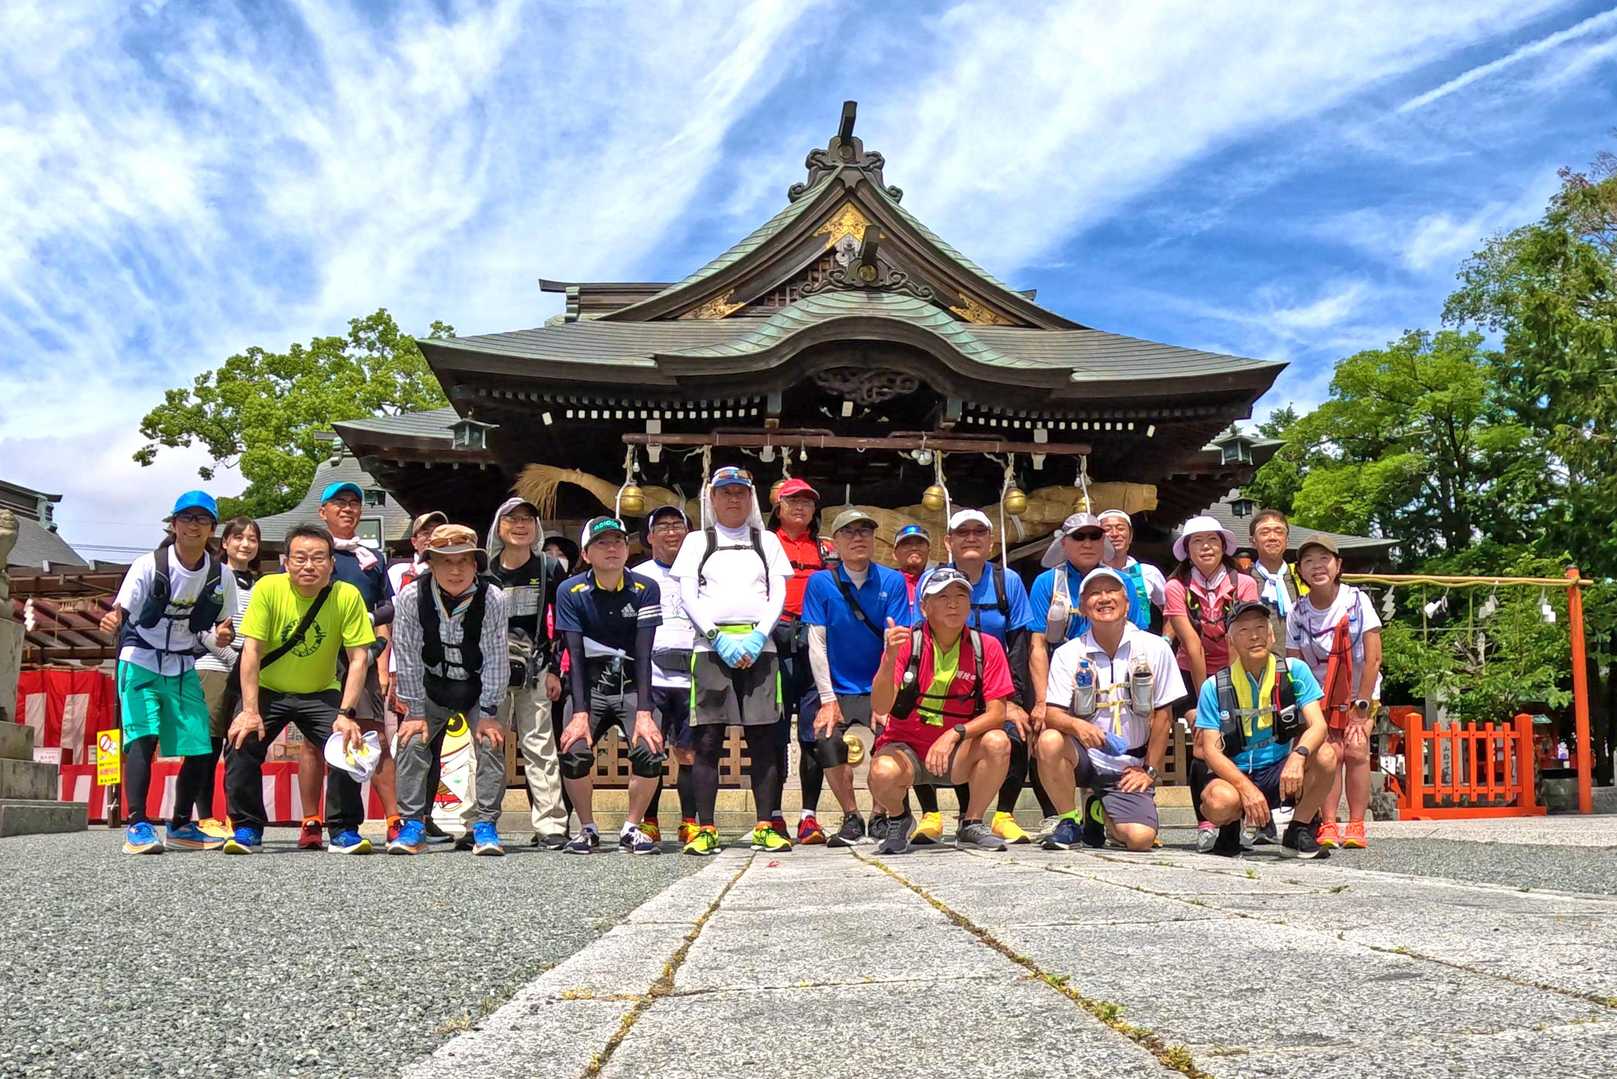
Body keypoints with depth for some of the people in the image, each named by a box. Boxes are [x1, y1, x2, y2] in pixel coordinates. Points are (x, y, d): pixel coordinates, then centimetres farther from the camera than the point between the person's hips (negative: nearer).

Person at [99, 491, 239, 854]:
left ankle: (180, 826, 16)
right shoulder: (149, 566, -13)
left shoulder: (222, 576, -3)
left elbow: (225, 624, 9)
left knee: (201, 749, -2)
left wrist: (224, 635, -14)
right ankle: (137, 826, -20)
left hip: (183, 668, 4)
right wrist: (113, 620, -44)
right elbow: (120, 610, -21)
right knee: (143, 737, -22)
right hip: (141, 662, -4)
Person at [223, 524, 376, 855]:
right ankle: (247, 828, 3)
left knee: (348, 743, -20)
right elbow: (252, 649, -17)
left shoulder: (347, 596, -17)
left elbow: (359, 658, -16)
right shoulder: (268, 588, -18)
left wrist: (346, 714, -24)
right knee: (241, 742, -19)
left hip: (321, 693, 0)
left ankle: (344, 831, -3)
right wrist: (250, 711, -23)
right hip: (268, 690, 0)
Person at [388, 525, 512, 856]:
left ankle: (486, 826, -7)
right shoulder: (411, 597, -21)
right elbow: (408, 657, -15)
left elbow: (496, 658, -19)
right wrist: (415, 712, -13)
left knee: (491, 742, -16)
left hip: (479, 686, -1)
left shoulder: (493, 599, -24)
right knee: (413, 740, -13)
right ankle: (412, 825, -3)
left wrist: (489, 713, -19)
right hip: (432, 684, 1)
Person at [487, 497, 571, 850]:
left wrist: (554, 669, -5)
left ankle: (550, 825, -2)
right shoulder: (485, 571, 9)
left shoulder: (551, 568, 4)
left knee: (539, 745, -3)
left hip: (537, 670, -2)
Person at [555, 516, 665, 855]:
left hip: (631, 688, 0)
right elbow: (576, 656, -13)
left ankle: (632, 828, 3)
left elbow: (643, 655, -14)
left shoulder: (645, 589, -8)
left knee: (650, 753, -21)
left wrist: (643, 713, -23)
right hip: (590, 689, 0)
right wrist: (580, 714, -23)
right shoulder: (571, 592, -9)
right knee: (573, 754, -21)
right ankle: (587, 829, 4)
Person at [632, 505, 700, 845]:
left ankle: (690, 823, 8)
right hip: (651, 675, -1)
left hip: (693, 675, 1)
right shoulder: (638, 577, 14)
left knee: (690, 752, 1)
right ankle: (648, 824, 6)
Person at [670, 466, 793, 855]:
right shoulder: (697, 541, 16)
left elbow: (778, 594, 8)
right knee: (707, 739, -5)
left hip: (758, 646, 1)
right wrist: (718, 637, -10)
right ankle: (705, 829, -1)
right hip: (711, 646, -1)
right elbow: (688, 596, 5)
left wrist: (758, 637, -8)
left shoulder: (767, 541, 18)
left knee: (764, 738, -3)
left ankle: (765, 827, 1)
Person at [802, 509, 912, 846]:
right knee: (827, 741, -26)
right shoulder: (821, 583, -1)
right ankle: (851, 818, -2)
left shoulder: (892, 581, 0)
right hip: (838, 690, 0)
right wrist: (828, 700, -10)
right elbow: (817, 644, -4)